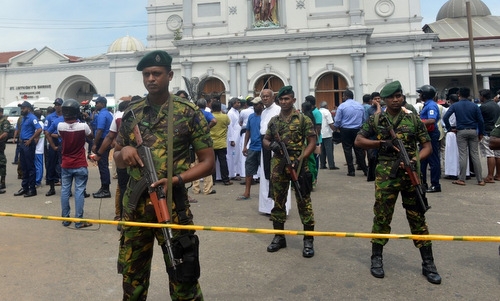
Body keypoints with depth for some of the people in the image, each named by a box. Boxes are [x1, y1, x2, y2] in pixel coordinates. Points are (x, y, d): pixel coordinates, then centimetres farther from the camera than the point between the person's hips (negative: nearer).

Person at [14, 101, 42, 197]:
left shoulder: (32, 118, -12)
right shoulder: (24, 118, 15)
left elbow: (39, 129, -24)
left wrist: (31, 140, -19)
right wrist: (21, 138, 10)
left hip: (29, 144, -9)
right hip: (23, 143, 9)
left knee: (30, 167, -4)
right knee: (24, 167, 13)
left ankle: (32, 189, 1)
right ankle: (25, 187, 20)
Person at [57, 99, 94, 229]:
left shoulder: (60, 126, -7)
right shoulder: (83, 126, -15)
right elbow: (90, 135, 7)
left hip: (65, 165, 3)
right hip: (80, 165, -3)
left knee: (65, 191, 11)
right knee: (79, 192, 0)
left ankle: (65, 218, 19)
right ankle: (79, 221, 3)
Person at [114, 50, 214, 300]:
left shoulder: (189, 113, -5)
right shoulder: (131, 113, 7)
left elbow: (208, 162, -4)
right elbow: (117, 160, 15)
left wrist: (176, 179, -19)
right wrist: (124, 151, -8)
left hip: (172, 205, -4)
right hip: (135, 205, 4)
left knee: (183, 279, 5)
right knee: (132, 275, 18)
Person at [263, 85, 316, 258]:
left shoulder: (303, 119, -2)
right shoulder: (273, 121, 11)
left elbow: (312, 142, -5)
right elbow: (265, 140, 17)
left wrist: (301, 159, -17)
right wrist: (271, 144, -7)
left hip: (298, 166, -4)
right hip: (278, 167, 5)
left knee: (304, 202, 0)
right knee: (278, 202, 11)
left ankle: (308, 240, 11)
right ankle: (279, 236, 25)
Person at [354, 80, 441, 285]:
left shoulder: (414, 119, 6)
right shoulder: (375, 119, 4)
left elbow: (427, 146, 6)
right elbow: (358, 140, 4)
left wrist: (417, 159, -14)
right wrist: (380, 143, -11)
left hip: (411, 174, 1)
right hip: (386, 175, -1)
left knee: (417, 217, 7)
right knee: (382, 216, 5)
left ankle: (428, 263, 18)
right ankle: (376, 258, 21)